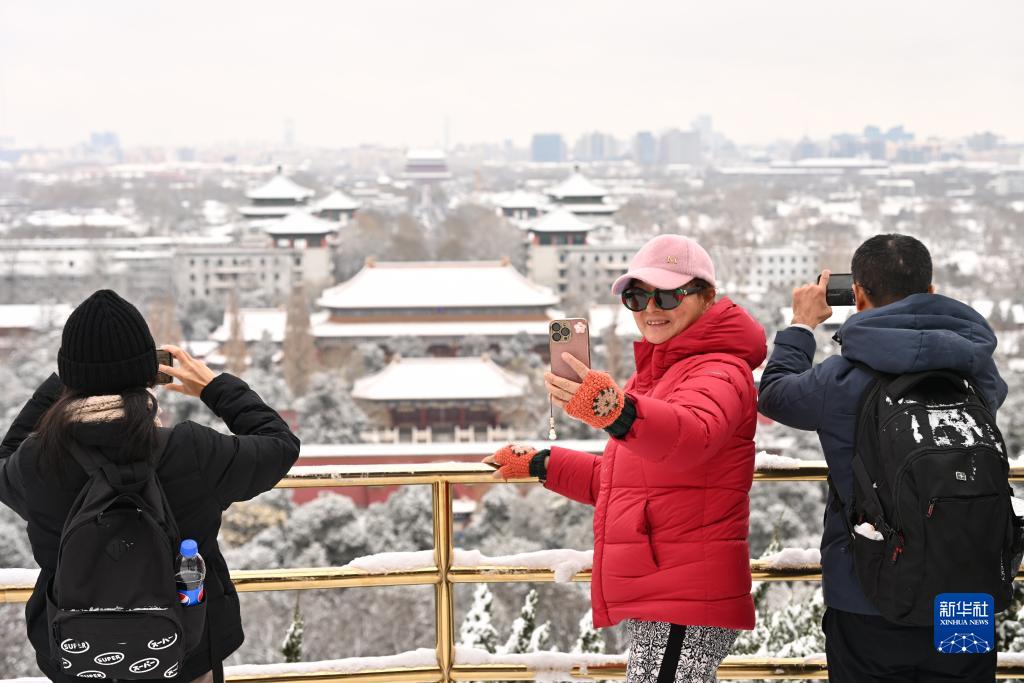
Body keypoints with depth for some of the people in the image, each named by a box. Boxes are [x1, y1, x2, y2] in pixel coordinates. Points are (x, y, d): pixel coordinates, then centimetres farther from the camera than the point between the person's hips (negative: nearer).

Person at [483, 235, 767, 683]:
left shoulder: (719, 371, -10)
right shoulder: (657, 373, 22)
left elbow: (692, 435, -34)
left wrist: (618, 412, -52)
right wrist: (540, 464, 28)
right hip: (651, 600, 10)